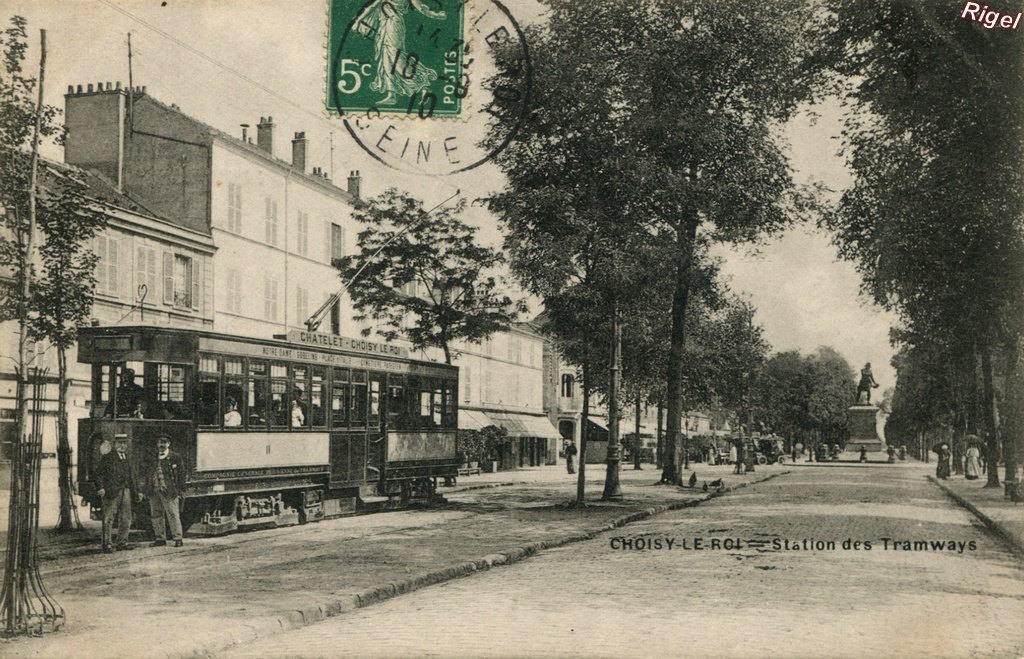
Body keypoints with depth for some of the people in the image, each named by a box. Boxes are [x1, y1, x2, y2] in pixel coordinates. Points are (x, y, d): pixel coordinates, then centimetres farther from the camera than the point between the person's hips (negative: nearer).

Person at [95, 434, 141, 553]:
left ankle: (122, 542, 15)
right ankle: (107, 544, 0)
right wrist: (100, 488, -19)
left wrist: (137, 491, 18)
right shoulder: (107, 458, 1)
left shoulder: (128, 460, 19)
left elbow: (132, 477, 23)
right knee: (108, 518, -3)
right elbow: (99, 474, -6)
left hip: (126, 492, 6)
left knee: (126, 518, 7)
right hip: (111, 492, -6)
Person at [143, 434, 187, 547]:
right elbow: (145, 474, 18)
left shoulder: (175, 458, 3)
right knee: (156, 516, 7)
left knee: (173, 515, -6)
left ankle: (177, 538, -1)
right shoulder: (152, 458, 15)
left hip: (169, 491, -4)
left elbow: (181, 475, 2)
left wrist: (180, 491, -4)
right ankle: (160, 538, 16)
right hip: (154, 492, 5)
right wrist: (145, 489, 8)